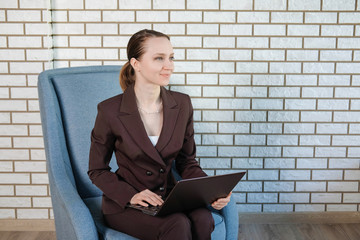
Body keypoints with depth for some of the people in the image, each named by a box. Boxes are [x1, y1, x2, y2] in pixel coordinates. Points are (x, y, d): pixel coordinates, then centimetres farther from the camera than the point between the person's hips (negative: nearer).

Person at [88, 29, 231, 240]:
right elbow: (97, 170, -2)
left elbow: (187, 161, 7)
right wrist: (131, 195, -18)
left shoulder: (182, 104, -1)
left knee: (202, 219, -28)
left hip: (168, 196, 4)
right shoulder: (110, 111, -12)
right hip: (125, 204, -3)